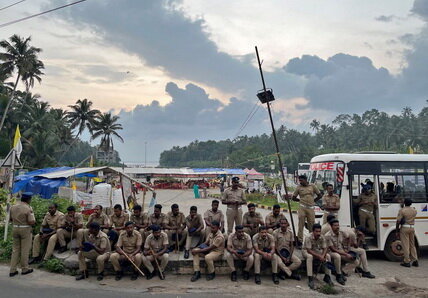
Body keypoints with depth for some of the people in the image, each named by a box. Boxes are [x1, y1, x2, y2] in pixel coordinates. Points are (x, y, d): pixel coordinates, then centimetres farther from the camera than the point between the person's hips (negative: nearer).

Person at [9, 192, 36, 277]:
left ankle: (12, 270, 14)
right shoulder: (28, 208, -16)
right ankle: (25, 269, 15)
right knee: (25, 250, 5)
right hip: (25, 229, -6)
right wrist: (34, 219, 0)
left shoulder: (13, 207, 3)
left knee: (15, 249, 13)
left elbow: (11, 219, 12)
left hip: (15, 229, 6)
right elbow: (32, 222, -20)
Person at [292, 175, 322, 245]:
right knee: (301, 224, -3)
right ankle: (300, 240, 0)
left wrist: (313, 201, 12)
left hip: (311, 208, 1)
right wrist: (300, 200, 8)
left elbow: (319, 195, 16)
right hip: (302, 208, -1)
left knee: (312, 224, 3)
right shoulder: (299, 187, 6)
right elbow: (294, 198, 12)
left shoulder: (312, 186, 8)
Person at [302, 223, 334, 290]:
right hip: (306, 251, -5)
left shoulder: (322, 238, -15)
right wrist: (319, 256, -35)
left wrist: (323, 256, -34)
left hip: (317, 251, 5)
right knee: (310, 257, -37)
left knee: (328, 256, -16)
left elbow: (325, 248, -13)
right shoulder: (308, 238, -30)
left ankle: (327, 277, -4)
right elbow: (309, 250, -31)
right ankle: (310, 279, -34)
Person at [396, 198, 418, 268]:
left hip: (404, 228, -5)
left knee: (405, 245, -1)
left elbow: (398, 221, -12)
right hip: (412, 228, 5)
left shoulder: (402, 210, -10)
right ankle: (415, 261, 16)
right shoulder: (414, 210, 7)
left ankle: (407, 262, 2)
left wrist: (397, 231, -4)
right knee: (412, 245, 16)